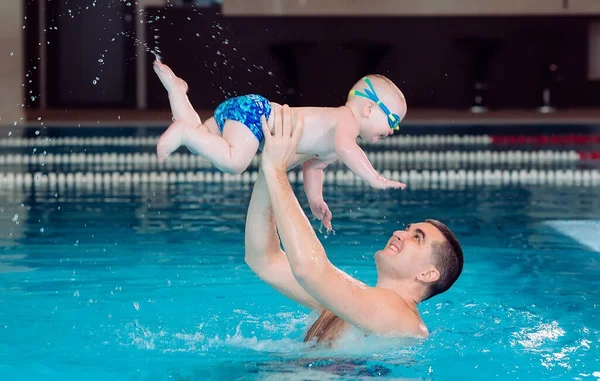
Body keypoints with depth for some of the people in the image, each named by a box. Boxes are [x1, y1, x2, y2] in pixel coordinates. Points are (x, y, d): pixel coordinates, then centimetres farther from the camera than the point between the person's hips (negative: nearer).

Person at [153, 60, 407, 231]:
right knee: (233, 162, -32)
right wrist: (375, 179, -40)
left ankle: (173, 86, 26)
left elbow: (312, 165, 30)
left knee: (194, 141, 21)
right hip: (252, 111, -10)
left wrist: (315, 200, 18)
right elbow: (345, 148, -38)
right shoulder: (346, 120, -15)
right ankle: (182, 132, -20)